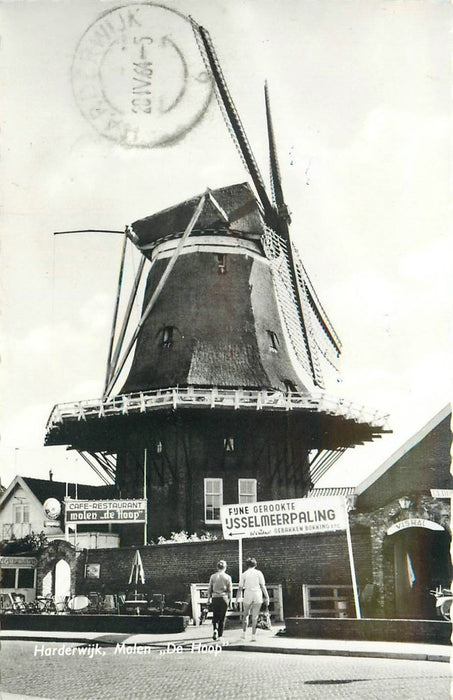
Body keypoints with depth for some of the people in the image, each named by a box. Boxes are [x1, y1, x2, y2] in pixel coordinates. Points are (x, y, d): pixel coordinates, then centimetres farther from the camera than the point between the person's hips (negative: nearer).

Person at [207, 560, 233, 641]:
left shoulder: (213, 576, 0)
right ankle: (219, 635, 9)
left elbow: (210, 589, 3)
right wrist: (230, 600, 7)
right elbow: (230, 590, -2)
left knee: (215, 616, 15)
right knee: (222, 617, 9)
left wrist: (209, 599, 14)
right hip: (224, 598, -1)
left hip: (215, 598, 1)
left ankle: (215, 629, -10)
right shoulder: (228, 577, -3)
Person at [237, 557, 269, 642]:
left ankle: (244, 633, 19)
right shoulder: (259, 573, 4)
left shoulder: (244, 574, 4)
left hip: (247, 596, 0)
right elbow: (263, 586, -1)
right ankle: (253, 636, 0)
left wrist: (237, 599, 8)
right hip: (258, 596, 0)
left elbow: (240, 588, 3)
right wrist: (267, 597, 3)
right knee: (255, 617, 5)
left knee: (246, 614, 20)